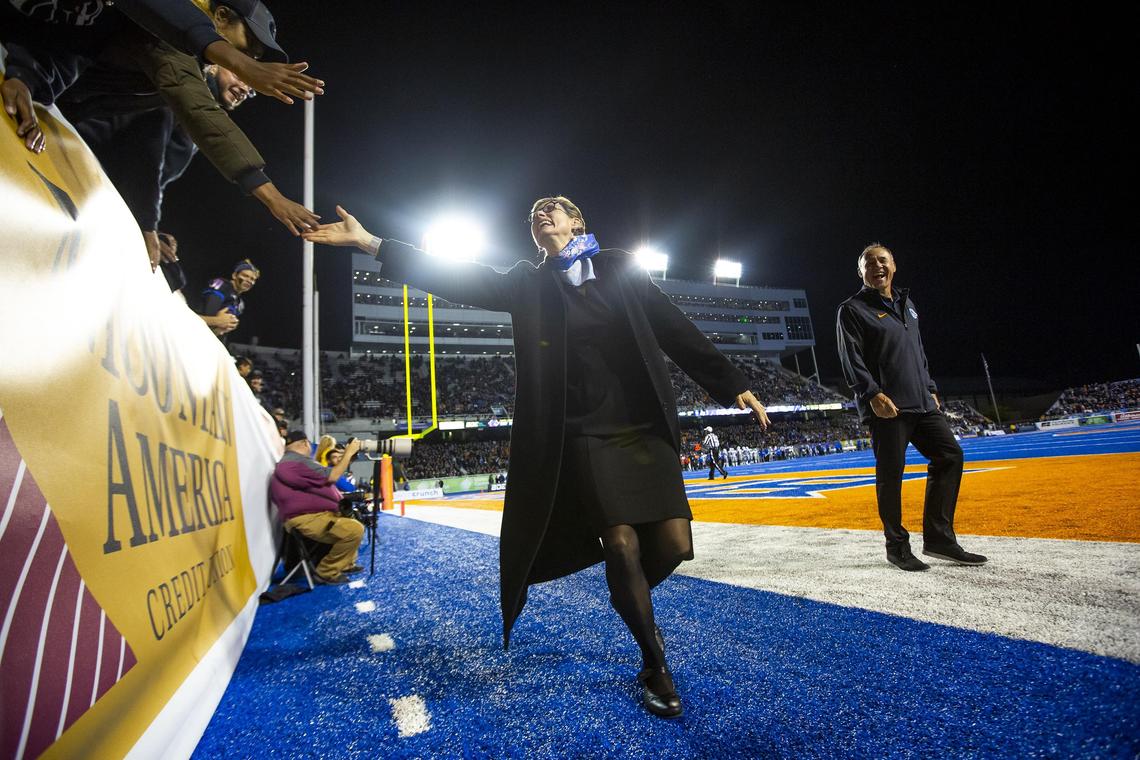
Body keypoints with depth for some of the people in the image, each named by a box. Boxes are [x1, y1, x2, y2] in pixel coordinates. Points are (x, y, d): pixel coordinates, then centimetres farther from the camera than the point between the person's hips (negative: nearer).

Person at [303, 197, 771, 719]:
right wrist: (369, 243, -3)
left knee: (673, 544, -4)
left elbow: (673, 328, 8)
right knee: (622, 546, -11)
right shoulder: (528, 282, 11)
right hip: (584, 434, -1)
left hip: (643, 425, 2)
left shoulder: (619, 267, 11)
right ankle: (655, 666, 14)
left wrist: (732, 385, 5)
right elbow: (463, 281, 3)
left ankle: (631, 600, 32)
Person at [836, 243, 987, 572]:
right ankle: (897, 546, 9)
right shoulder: (852, 310, -2)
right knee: (890, 473, -4)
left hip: (921, 402, 8)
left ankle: (939, 539, 13)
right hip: (886, 406, -8)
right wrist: (872, 394, -21)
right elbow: (851, 359, -11)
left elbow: (919, 352, 25)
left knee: (950, 455, 4)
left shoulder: (907, 304, 21)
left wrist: (930, 390, 18)